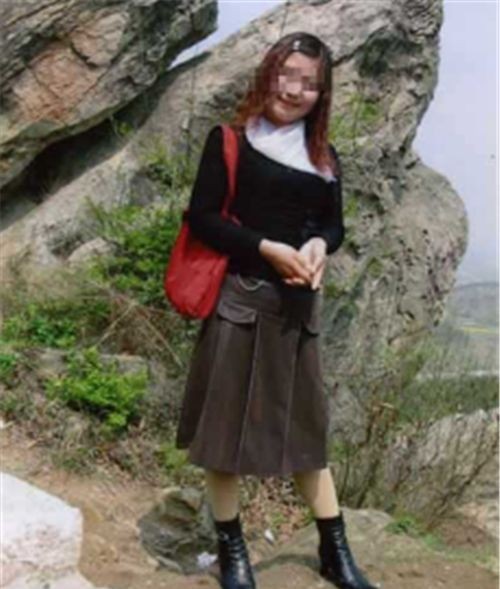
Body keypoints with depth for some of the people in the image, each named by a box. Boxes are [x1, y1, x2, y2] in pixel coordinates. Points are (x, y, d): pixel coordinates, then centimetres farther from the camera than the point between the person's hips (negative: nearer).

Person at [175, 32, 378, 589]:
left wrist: (319, 247, -10)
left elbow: (334, 224, 14)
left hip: (299, 303, 5)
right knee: (226, 421, 3)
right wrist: (268, 249, -18)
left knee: (306, 422, 12)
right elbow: (201, 216, -9)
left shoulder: (324, 156, 12)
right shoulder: (230, 140, -3)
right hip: (237, 299, -4)